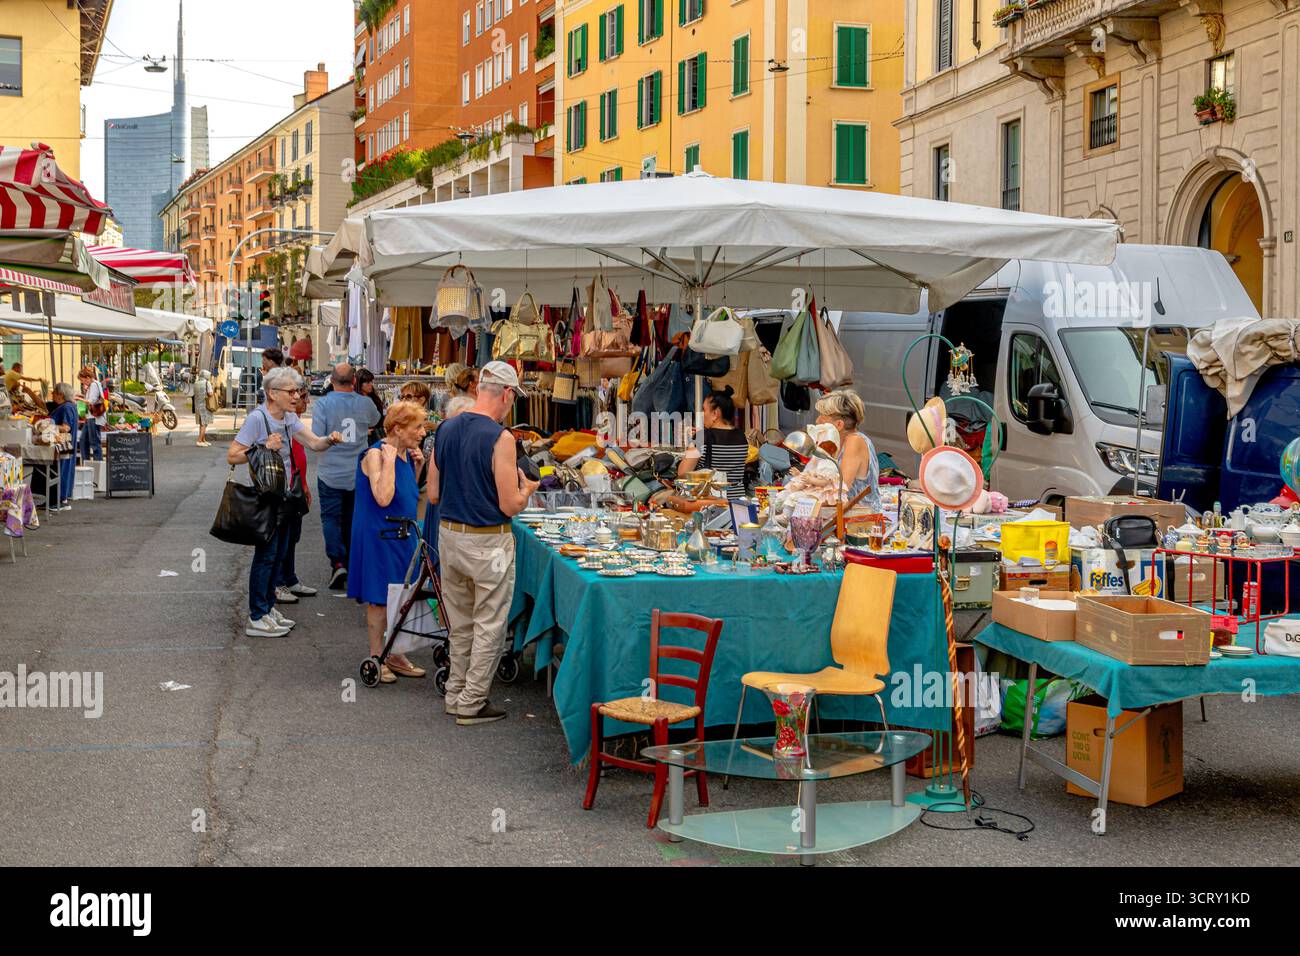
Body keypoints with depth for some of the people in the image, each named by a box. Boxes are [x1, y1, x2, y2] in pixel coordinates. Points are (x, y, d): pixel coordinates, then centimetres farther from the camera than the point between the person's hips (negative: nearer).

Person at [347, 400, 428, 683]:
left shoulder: (406, 454, 8)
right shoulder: (376, 454, -18)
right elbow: (383, 498, -29)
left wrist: (418, 465, 5)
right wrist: (389, 460, -26)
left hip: (401, 535, 8)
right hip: (378, 537, -8)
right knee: (379, 598, 0)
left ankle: (394, 655, 25)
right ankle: (376, 658, 11)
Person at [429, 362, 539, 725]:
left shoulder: (444, 430, 3)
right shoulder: (499, 438, -18)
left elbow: (433, 494, 8)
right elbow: (510, 506, -16)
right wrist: (527, 489, 4)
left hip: (448, 536, 7)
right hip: (487, 543, -7)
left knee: (460, 624, 20)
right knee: (489, 626, 6)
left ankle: (456, 693, 30)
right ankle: (472, 703, 12)